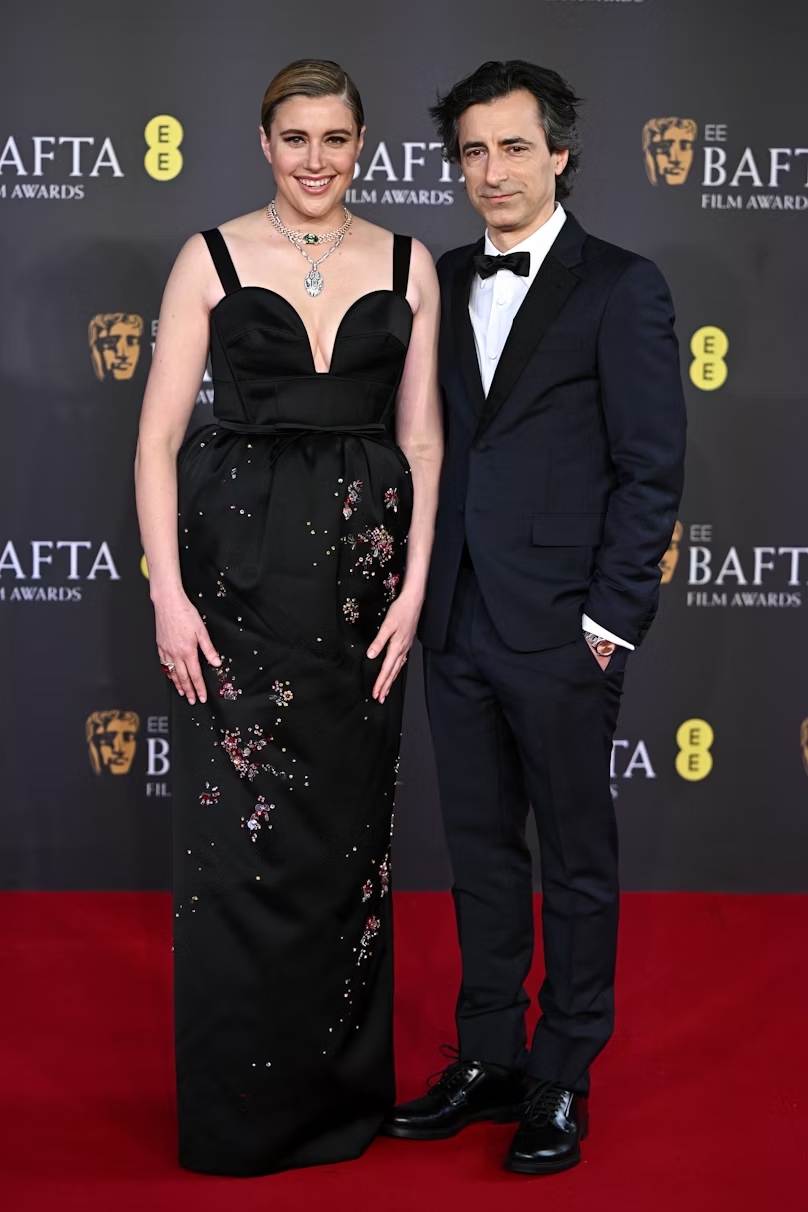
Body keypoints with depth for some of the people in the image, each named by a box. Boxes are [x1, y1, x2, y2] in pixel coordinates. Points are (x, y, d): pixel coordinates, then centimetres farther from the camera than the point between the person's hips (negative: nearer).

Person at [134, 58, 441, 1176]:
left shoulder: (407, 266, 8)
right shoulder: (212, 259, 1)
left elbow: (421, 440, 7)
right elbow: (159, 438, -2)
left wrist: (414, 584, -2)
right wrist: (168, 593, -10)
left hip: (361, 571, 2)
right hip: (239, 563, -2)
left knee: (349, 829, 9)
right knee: (238, 840, 0)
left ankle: (343, 1089, 26)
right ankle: (240, 1108, 16)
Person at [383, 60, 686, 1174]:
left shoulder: (621, 288, -4)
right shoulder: (441, 284, 11)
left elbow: (652, 467, -7)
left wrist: (612, 617, -11)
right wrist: (420, 589, 6)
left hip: (560, 632, -5)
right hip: (456, 625, 5)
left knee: (577, 862, 7)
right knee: (480, 852, 14)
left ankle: (565, 1081, 20)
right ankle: (487, 1061, 27)